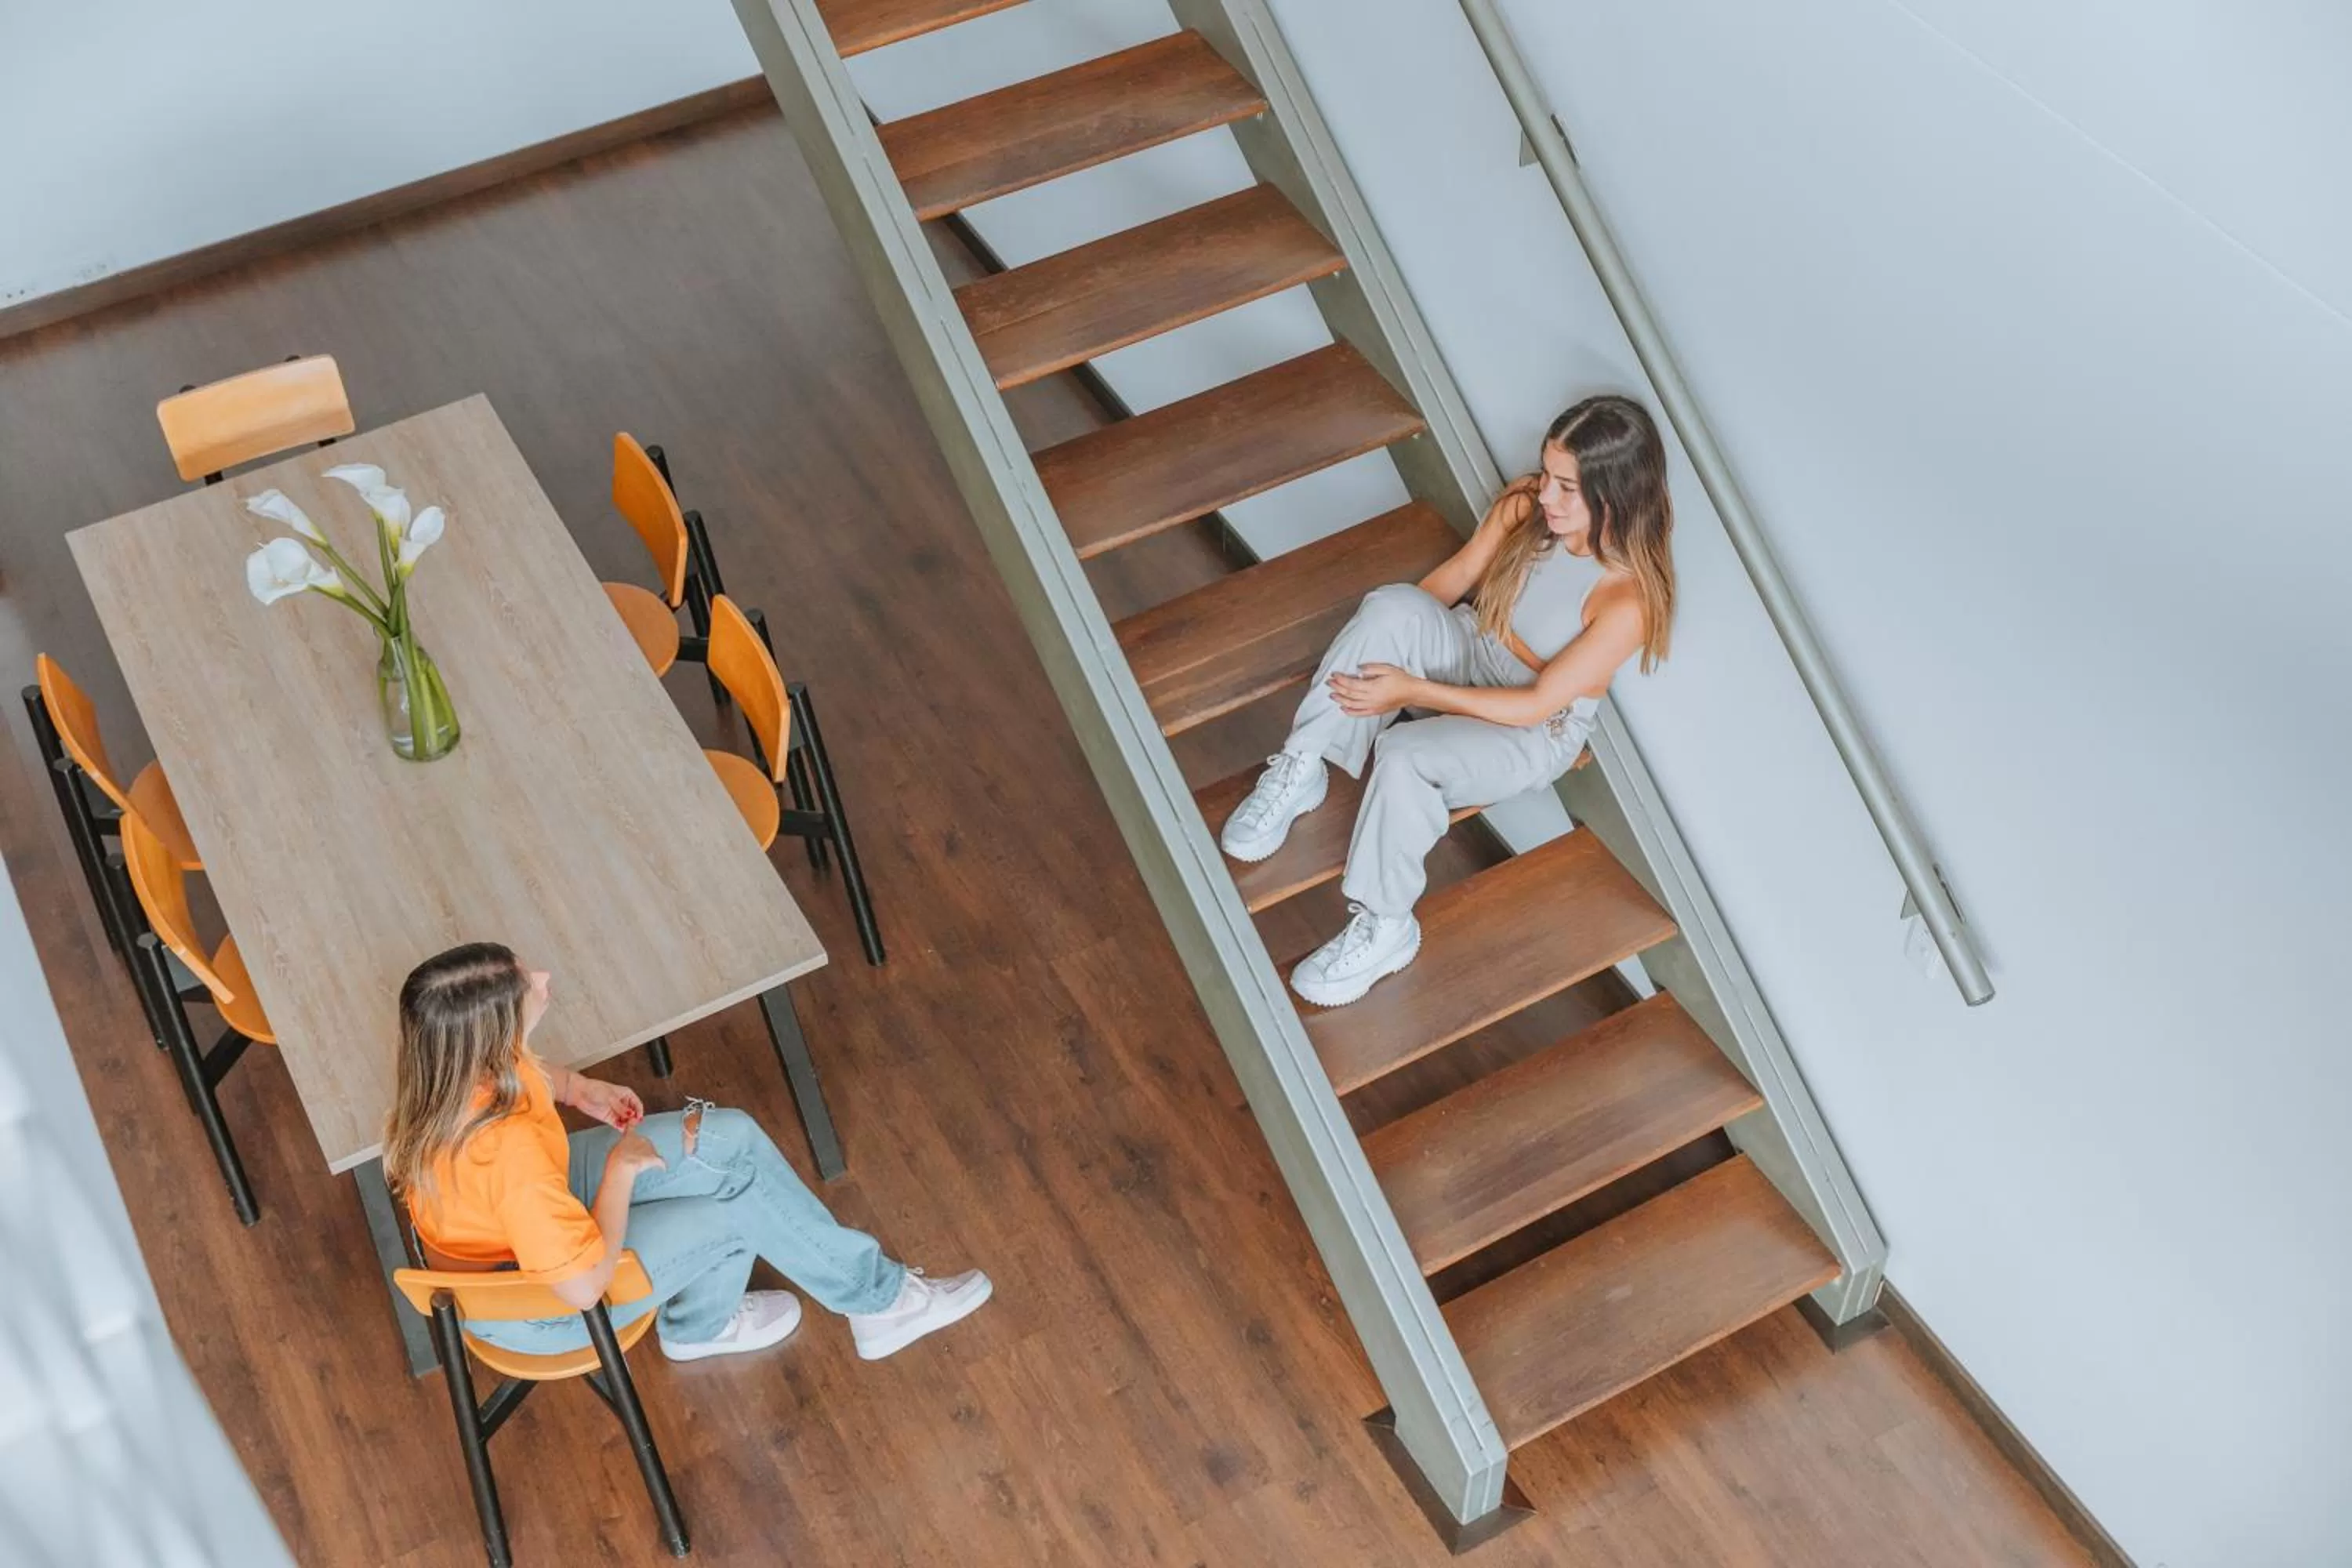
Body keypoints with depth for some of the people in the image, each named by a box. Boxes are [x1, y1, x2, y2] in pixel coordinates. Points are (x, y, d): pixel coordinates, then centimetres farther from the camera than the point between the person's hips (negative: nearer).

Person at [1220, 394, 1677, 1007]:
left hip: (1534, 733, -5)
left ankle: (1385, 927, -16)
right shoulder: (1524, 504, -13)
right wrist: (1376, 642, -12)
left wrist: (1411, 690, -27)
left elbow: (1536, 704, -26)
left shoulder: (1628, 600, -29)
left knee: (1404, 755, -35)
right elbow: (1451, 580, 0)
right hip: (1470, 655, 5)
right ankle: (1299, 770, -21)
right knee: (1393, 605, -30)